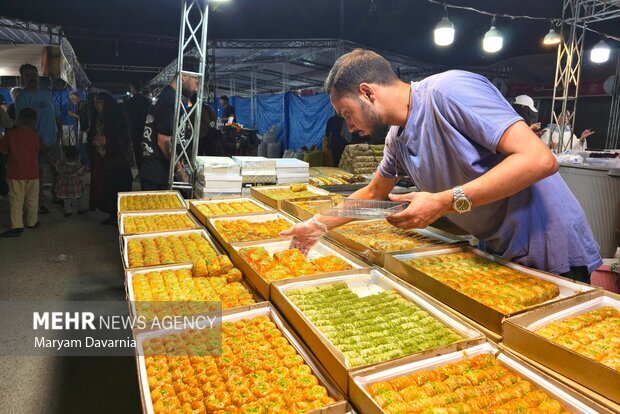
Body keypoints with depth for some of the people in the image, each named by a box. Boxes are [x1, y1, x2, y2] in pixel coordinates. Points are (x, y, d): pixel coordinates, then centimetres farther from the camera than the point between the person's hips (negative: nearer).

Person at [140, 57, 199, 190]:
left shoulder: (164, 96, 14)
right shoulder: (170, 100, -16)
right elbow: (163, 141, -20)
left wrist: (178, 165, 16)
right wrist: (179, 169, -11)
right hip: (157, 175, -9)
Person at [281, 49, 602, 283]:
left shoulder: (449, 90, -23)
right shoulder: (396, 139, 2)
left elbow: (539, 159, -28)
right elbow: (373, 193, 18)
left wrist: (444, 202, -29)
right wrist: (319, 225, 13)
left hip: (550, 254, -7)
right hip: (497, 252, 8)